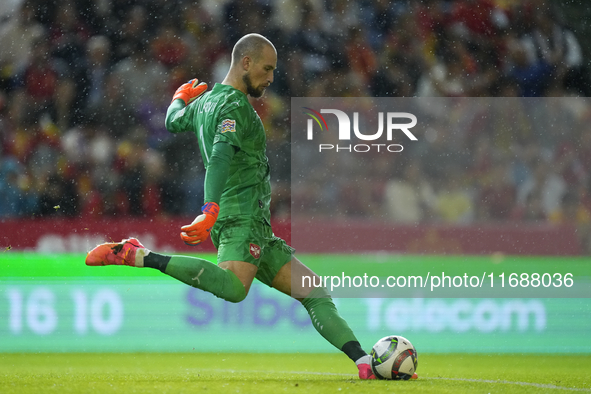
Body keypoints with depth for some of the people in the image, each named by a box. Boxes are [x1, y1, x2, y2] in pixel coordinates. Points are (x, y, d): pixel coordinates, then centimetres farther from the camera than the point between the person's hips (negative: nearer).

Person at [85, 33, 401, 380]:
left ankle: (365, 363, 2)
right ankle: (137, 256, -26)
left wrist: (182, 97, 65)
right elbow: (221, 156, -24)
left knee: (315, 293, 8)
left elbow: (173, 122, 43)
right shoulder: (235, 104, -8)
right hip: (242, 217, -11)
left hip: (256, 228, 11)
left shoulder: (205, 101, 21)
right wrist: (212, 210, -37)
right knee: (233, 288, -36)